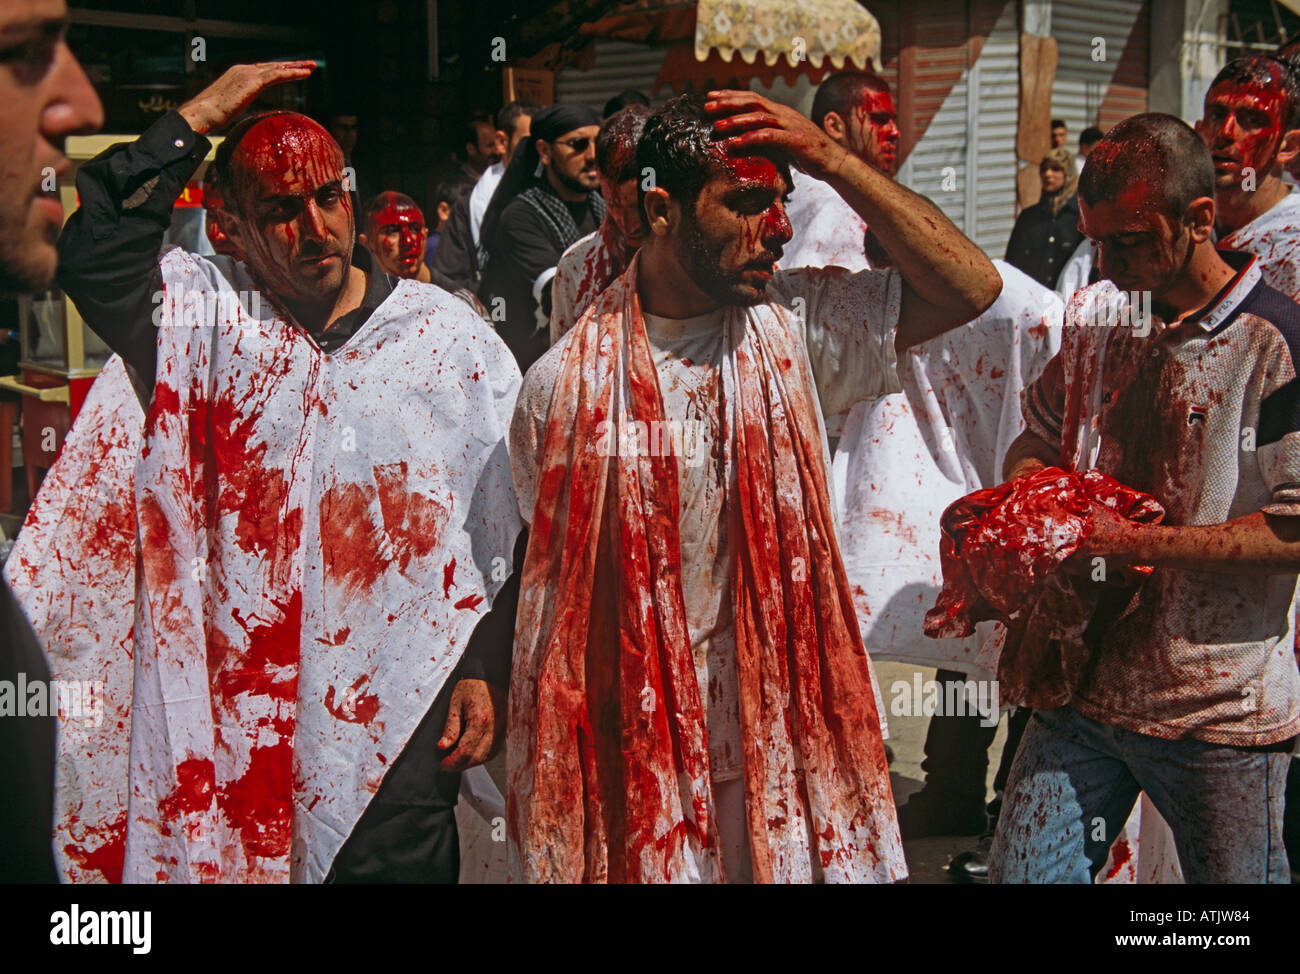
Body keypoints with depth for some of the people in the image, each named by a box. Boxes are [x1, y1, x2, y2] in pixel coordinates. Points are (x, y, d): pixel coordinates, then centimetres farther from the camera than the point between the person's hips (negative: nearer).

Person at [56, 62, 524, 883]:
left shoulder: (448, 334, 4)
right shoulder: (206, 318, 4)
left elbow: (511, 528, 4)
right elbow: (91, 251, -13)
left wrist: (487, 672, 0)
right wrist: (198, 119, -8)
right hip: (237, 707, 1)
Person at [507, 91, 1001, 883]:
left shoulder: (794, 324, -2)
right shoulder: (564, 384, -7)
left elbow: (971, 287, -8)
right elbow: (550, 576, 2)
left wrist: (830, 158, -13)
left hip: (781, 734, 2)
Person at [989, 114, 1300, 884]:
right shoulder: (1096, 317, 7)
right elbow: (1038, 438, 22)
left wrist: (1133, 542, -21)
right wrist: (1029, 500, 0)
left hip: (1220, 713, -5)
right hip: (1083, 684, 5)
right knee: (1019, 875, 7)